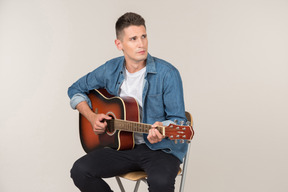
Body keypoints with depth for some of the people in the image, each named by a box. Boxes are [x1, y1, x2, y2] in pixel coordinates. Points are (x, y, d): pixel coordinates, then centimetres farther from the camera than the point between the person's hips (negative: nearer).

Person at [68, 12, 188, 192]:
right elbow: (76, 90, 16)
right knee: (80, 171, -17)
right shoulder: (110, 70, 2)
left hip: (161, 148, -4)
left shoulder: (167, 73, -11)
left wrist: (161, 129, -30)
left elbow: (178, 119, -8)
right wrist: (92, 117, 0)